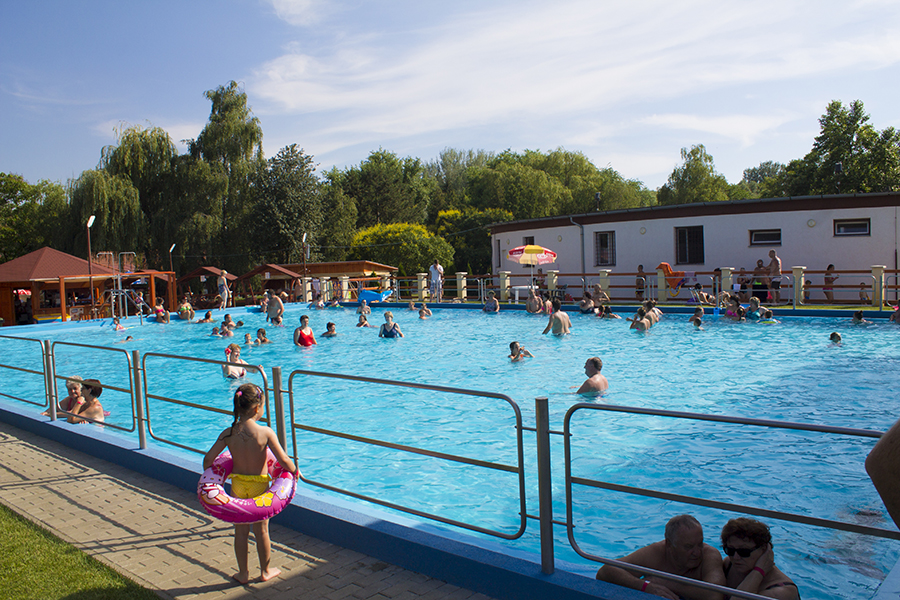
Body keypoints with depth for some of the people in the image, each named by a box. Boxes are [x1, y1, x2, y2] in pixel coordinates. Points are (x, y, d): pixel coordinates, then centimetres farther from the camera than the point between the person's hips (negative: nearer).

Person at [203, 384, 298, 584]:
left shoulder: (228, 434, -10)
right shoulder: (266, 432, -19)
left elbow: (208, 458, -7)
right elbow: (284, 460, -21)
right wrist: (295, 472, -1)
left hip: (237, 485, 2)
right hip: (259, 486, -2)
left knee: (241, 531, 16)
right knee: (261, 530, 14)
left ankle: (243, 573, 28)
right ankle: (266, 571, 30)